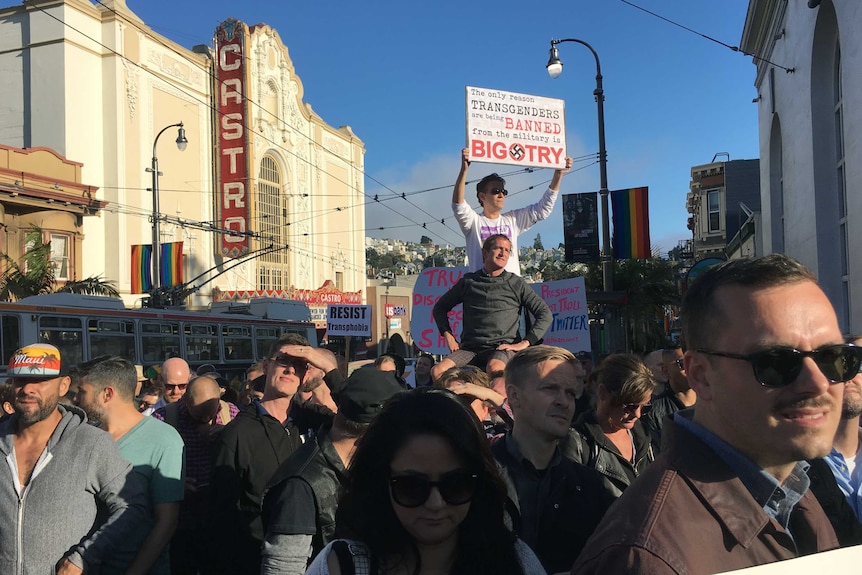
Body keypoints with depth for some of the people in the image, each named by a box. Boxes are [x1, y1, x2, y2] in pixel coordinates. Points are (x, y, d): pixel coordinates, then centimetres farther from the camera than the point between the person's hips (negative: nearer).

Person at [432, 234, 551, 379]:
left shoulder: (516, 284, 11)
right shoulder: (468, 281, 15)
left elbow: (545, 314, 8)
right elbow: (440, 307, 26)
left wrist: (524, 343, -2)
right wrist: (449, 337, 12)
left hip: (502, 347, -2)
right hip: (469, 348, 3)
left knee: (494, 369, -39)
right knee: (437, 371, -26)